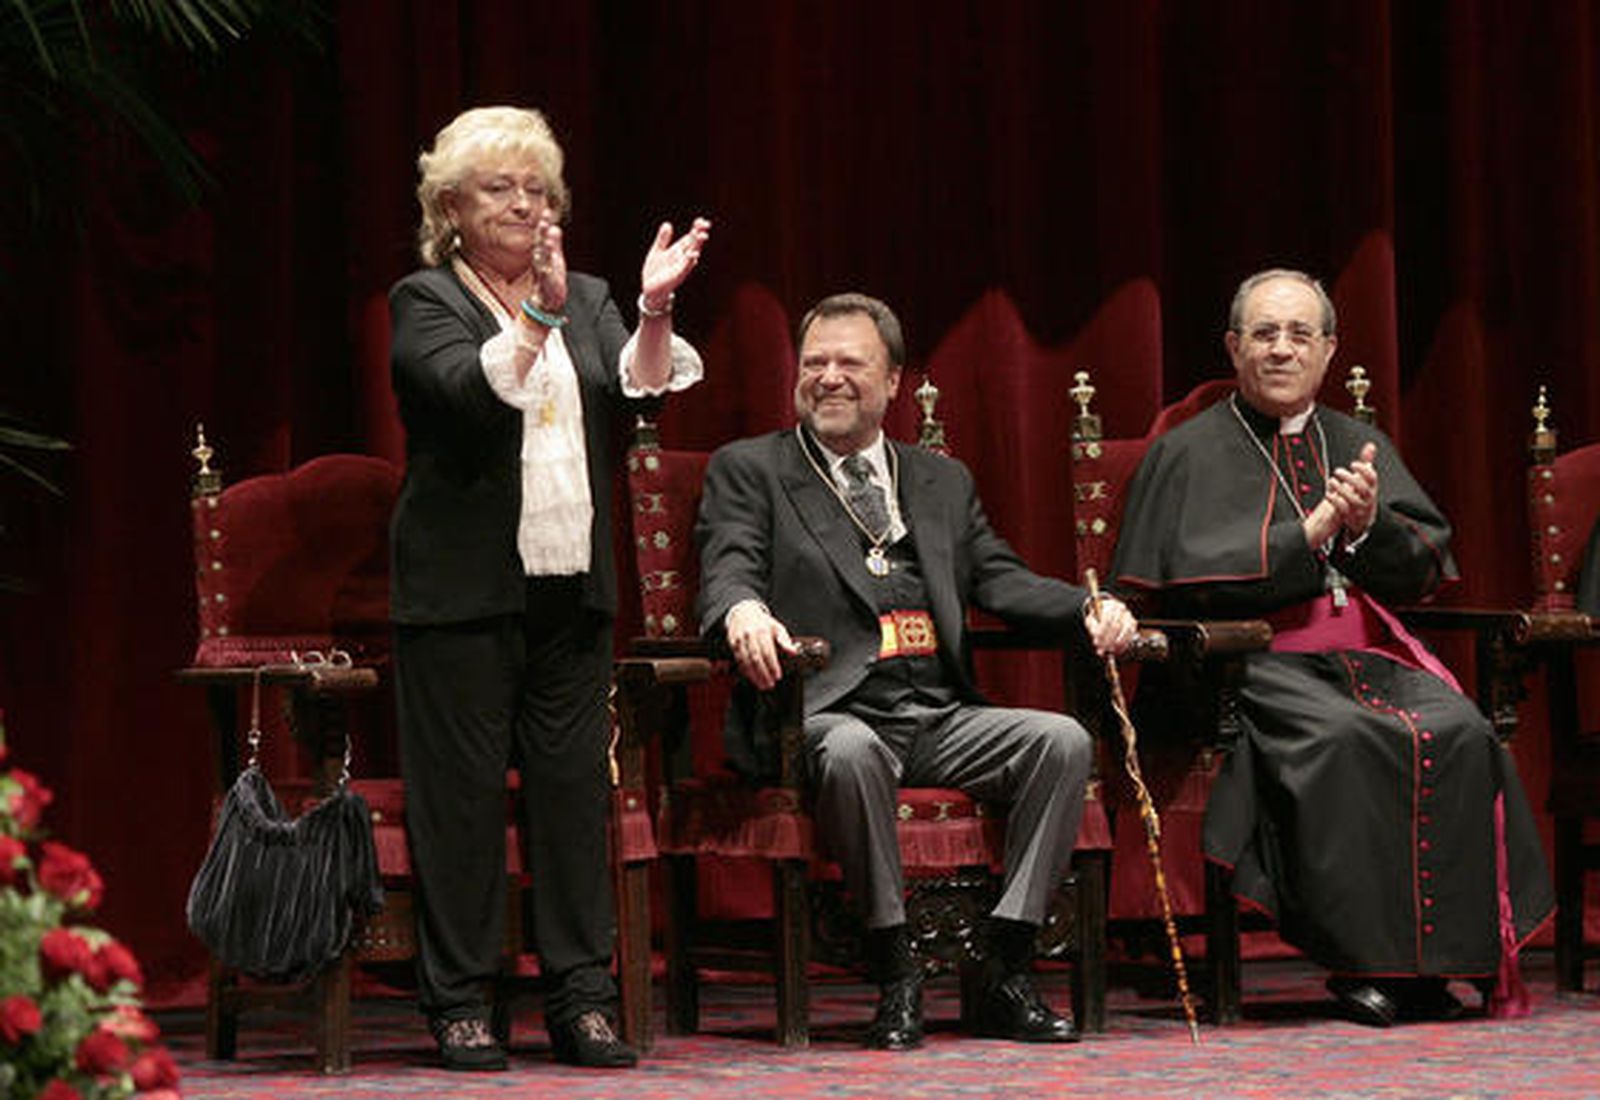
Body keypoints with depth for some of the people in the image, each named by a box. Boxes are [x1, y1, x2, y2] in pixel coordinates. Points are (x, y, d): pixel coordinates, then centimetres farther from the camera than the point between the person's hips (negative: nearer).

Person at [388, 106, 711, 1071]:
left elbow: (639, 387, -1)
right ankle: (463, 1005, 2)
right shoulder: (426, 302, 2)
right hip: (463, 591, -4)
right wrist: (541, 313, -28)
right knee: (463, 791, -4)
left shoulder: (588, 301, 16)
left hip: (572, 590, 4)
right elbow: (473, 389, -17)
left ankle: (584, 999, 5)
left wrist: (655, 308, -17)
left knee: (575, 783, 2)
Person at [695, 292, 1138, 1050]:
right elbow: (729, 568, -5)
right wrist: (744, 612, -31)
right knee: (851, 751, -39)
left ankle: (1005, 974, -18)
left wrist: (1090, 610, -5)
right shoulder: (748, 470, 11)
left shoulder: (942, 482, 24)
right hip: (832, 714, -4)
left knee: (1062, 740, -21)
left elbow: (1000, 581, 16)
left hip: (941, 719, 4)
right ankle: (895, 978, -26)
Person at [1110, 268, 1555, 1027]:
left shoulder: (1361, 447, 21)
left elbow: (1426, 570, 12)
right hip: (1251, 662, -4)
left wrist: (1369, 526, -9)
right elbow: (1188, 577, -8)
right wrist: (1310, 532, -12)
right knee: (1344, 737, -35)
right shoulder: (1190, 453, 8)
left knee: (1458, 732, -26)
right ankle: (1362, 959, -28)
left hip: (1370, 653, 4)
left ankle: (1431, 960, -23)